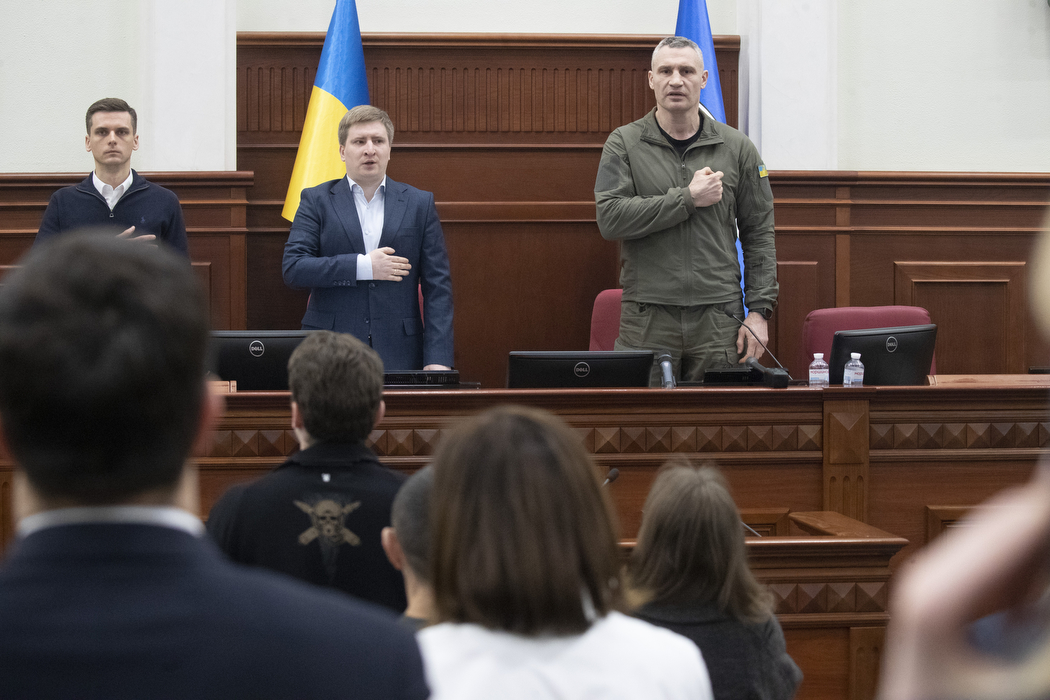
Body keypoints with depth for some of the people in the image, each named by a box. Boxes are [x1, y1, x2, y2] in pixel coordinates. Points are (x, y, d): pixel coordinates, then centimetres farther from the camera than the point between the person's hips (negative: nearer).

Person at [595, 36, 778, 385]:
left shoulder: (737, 148, 8)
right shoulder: (624, 144, 4)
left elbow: (759, 234, 9)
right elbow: (610, 218, -10)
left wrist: (759, 310, 0)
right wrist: (688, 198, -12)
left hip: (719, 317, 1)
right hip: (647, 320, -1)